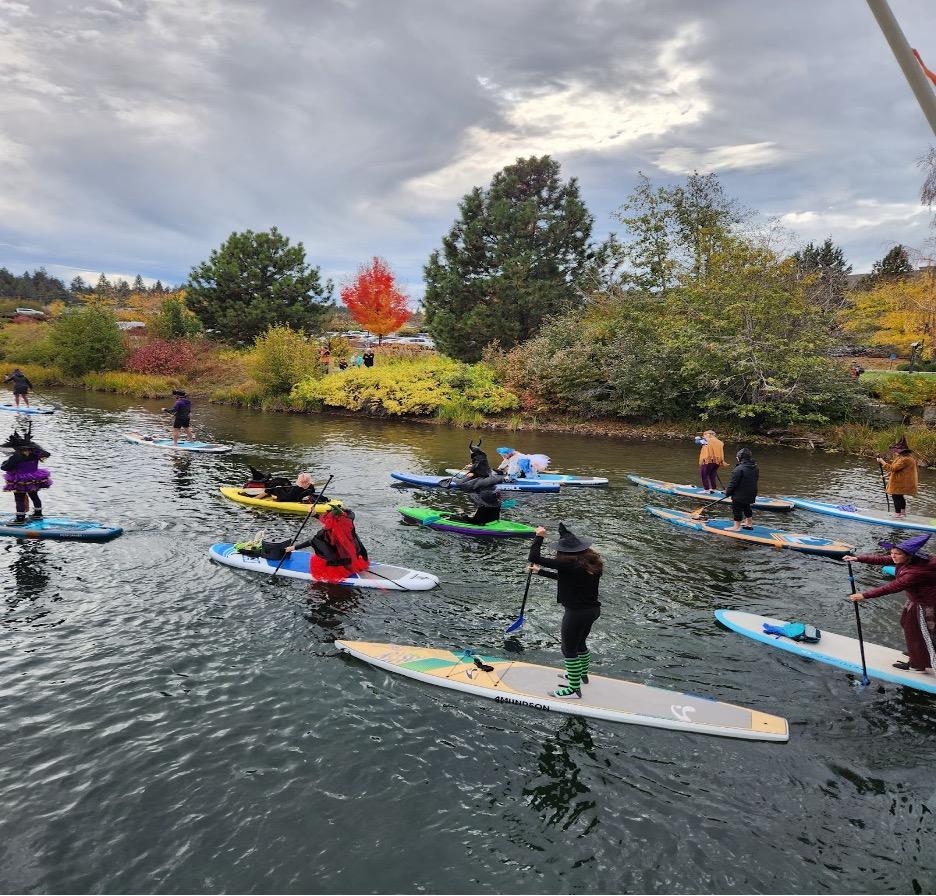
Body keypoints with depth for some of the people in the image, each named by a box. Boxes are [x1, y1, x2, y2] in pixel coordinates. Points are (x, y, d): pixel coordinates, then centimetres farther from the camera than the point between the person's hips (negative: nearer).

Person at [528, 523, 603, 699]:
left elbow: (534, 557, -22)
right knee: (580, 643, 28)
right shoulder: (590, 562, 3)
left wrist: (539, 537, -8)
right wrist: (540, 571, 22)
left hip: (577, 612, -8)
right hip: (593, 610, 8)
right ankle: (582, 675, 49)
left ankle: (574, 689, 18)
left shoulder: (568, 564, -23)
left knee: (569, 650, 8)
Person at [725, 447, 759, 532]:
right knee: (747, 508, 23)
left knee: (737, 509, 2)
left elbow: (733, 483, -19)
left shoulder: (739, 469, -22)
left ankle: (737, 526, 5)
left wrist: (728, 492, -5)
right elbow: (755, 480, 14)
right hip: (751, 495, 8)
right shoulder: (755, 468, 4)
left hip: (739, 495, -8)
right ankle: (749, 523, 37)